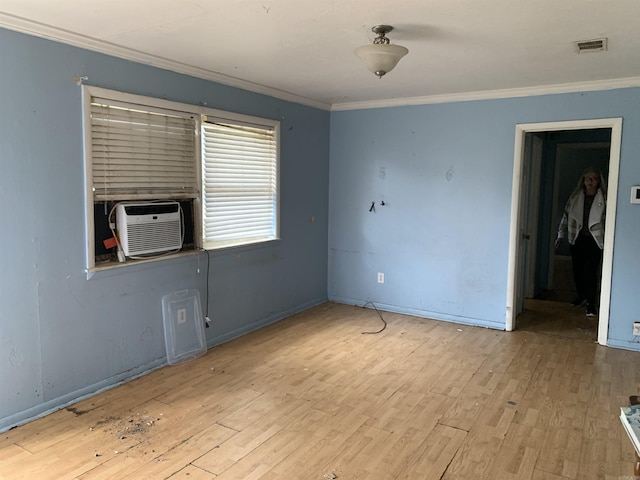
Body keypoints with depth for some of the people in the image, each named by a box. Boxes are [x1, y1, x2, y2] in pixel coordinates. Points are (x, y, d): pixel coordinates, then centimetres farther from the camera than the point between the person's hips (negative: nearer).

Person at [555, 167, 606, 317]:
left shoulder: (604, 198, -4)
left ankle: (591, 303, 3)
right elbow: (566, 216, 11)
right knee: (577, 269, 11)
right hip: (577, 239, 3)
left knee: (590, 271, -7)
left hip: (594, 240, -3)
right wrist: (561, 235, 9)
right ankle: (581, 296, 30)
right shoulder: (575, 197, 6)